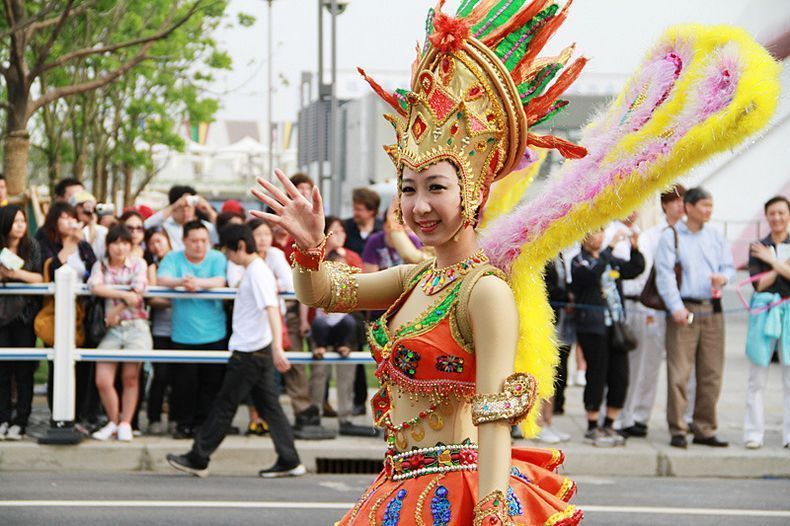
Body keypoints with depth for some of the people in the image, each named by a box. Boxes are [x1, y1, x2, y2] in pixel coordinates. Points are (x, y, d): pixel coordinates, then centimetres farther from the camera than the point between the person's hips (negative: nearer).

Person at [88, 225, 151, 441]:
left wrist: (117, 311, -9)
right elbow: (95, 286, -11)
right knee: (102, 381, -8)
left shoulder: (138, 264, 6)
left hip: (136, 326, -1)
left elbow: (138, 292, -9)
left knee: (130, 376, -6)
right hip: (111, 330, 1)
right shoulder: (100, 266, 10)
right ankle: (113, 421, 11)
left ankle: (125, 423, 7)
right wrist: (124, 295, -19)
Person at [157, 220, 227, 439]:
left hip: (213, 335, 0)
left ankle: (204, 424, 10)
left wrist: (198, 282, -32)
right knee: (183, 383, -1)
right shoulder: (173, 258, 5)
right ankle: (184, 424, 11)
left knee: (211, 383, 0)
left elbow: (220, 281, -12)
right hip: (183, 336, 0)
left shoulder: (217, 258, 4)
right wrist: (181, 281, -33)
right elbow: (162, 279, -12)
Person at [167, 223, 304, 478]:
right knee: (269, 405, 8)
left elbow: (272, 309, -27)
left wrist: (277, 348, -36)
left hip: (249, 352, -10)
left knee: (225, 405, -2)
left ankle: (198, 459, 5)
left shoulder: (257, 273, -16)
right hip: (259, 352, 10)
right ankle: (289, 461, 6)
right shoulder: (255, 271, 14)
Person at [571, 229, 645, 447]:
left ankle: (608, 426, 17)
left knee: (620, 377, 5)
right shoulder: (579, 262, -3)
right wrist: (610, 248, -22)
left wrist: (635, 249, -9)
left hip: (616, 325, 6)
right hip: (592, 327, -6)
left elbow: (635, 269, 7)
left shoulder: (611, 261, 16)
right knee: (597, 376, -4)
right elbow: (592, 275, -22)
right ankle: (592, 428, 7)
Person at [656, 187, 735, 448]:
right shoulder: (670, 237, 0)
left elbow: (729, 266, 17)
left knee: (711, 373, 4)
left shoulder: (716, 236, 14)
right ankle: (677, 430, -3)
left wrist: (723, 277, -8)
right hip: (684, 310, -4)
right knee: (678, 373, -8)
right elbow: (664, 274, -7)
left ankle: (705, 429, 12)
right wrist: (676, 307, -17)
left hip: (713, 310, 5)